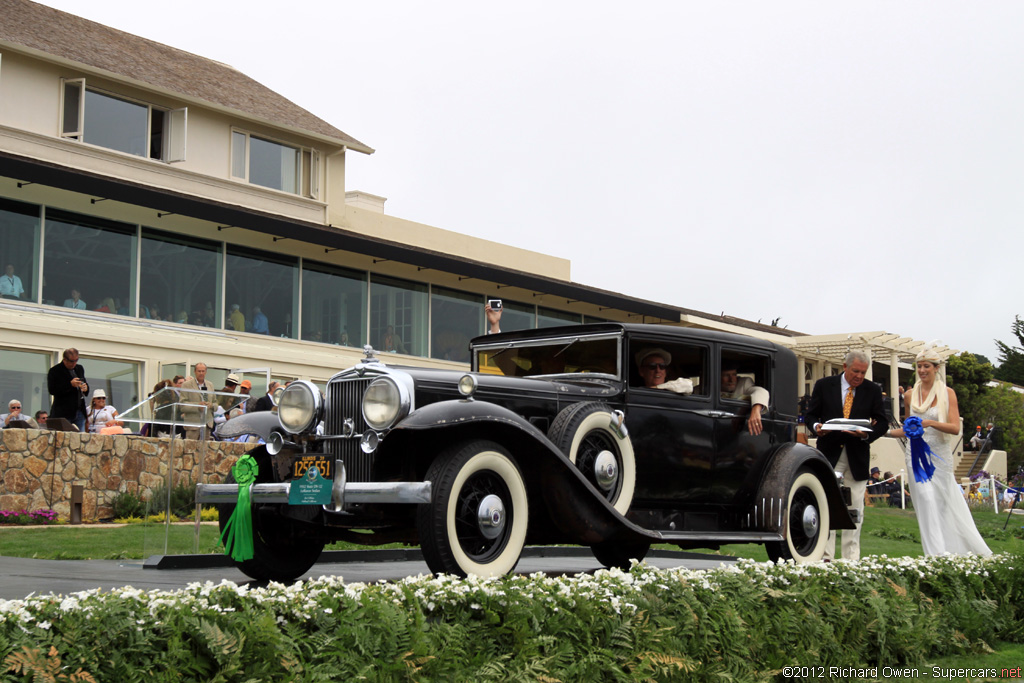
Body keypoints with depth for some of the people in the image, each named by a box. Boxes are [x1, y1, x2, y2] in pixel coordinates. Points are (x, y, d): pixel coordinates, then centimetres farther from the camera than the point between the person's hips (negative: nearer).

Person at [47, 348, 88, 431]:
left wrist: (85, 387, 2)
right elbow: (52, 391, -14)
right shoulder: (54, 371, -5)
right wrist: (70, 384, -22)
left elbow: (84, 382, 28)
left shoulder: (80, 369, 15)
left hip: (80, 411, 6)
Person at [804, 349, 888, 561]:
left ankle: (851, 558, 10)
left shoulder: (873, 390, 6)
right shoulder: (823, 385, 3)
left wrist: (868, 434, -16)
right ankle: (825, 555, -3)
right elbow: (810, 415, 5)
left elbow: (882, 422, 5)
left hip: (857, 456, 2)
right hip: (829, 454, -1)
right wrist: (816, 427, -18)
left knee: (855, 508, 5)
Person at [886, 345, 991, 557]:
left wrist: (930, 423, -24)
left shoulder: (947, 393, 0)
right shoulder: (911, 395, 8)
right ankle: (936, 553, -10)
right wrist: (886, 431, 5)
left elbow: (955, 428, -10)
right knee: (926, 500, -10)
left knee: (946, 503, 4)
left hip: (939, 454, -2)